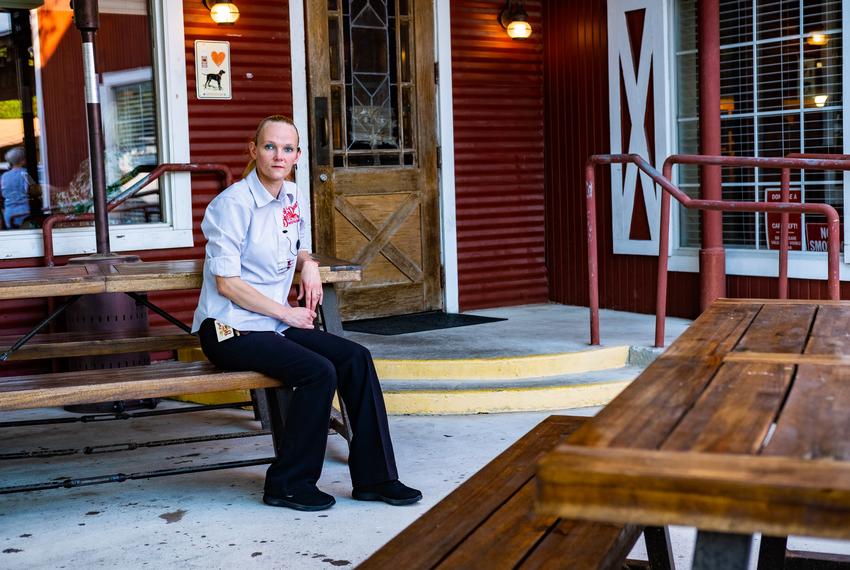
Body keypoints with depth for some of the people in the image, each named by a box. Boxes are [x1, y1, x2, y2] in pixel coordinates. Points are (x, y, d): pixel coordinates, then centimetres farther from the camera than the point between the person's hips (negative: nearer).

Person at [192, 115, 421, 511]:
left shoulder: (295, 199, 9)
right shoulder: (234, 204, -14)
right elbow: (226, 283, -16)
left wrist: (309, 264, 1)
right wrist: (287, 313, -14)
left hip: (275, 326, 8)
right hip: (229, 331, -7)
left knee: (356, 358, -9)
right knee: (319, 372, -25)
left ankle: (373, 476, -1)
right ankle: (288, 484, -9)